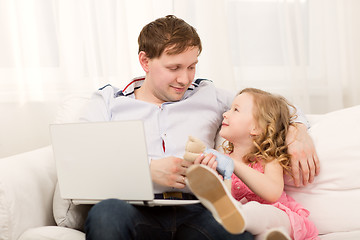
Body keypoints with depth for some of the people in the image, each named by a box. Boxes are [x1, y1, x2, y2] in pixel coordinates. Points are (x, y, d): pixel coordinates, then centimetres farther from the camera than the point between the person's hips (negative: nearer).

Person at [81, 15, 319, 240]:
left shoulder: (208, 95, 25)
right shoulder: (108, 101, 17)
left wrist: (299, 133, 11)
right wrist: (148, 171, -9)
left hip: (196, 211, 1)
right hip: (138, 210, -1)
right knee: (107, 213, -40)